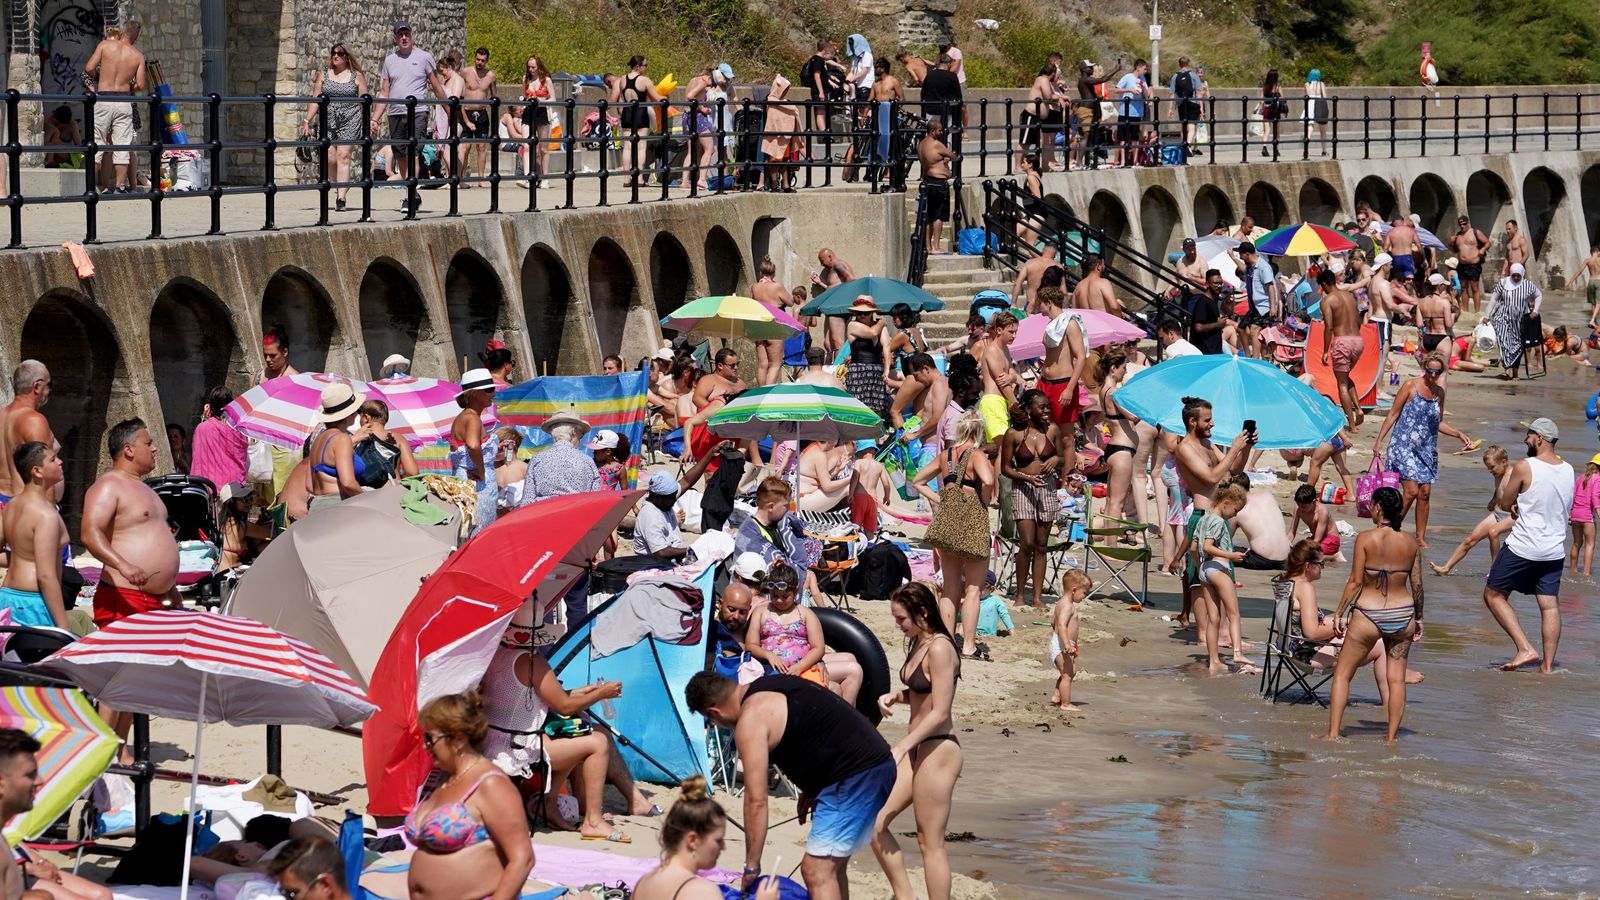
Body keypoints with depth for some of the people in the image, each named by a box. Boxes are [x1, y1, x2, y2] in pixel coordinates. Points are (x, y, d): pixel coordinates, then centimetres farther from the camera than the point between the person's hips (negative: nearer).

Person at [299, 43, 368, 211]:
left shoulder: (357, 76, 6)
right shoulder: (323, 74, 12)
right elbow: (315, 100, 10)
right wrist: (306, 121, 3)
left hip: (349, 121, -2)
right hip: (327, 120, 2)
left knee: (343, 156, -12)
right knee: (329, 158, -8)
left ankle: (341, 199, -15)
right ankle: (342, 184, 20)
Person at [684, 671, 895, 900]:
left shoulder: (750, 720, -11)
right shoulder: (773, 683, 17)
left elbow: (756, 800, -10)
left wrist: (751, 864, -4)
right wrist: (812, 790, 21)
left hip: (854, 777, -10)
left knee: (817, 872, -11)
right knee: (832, 866, 18)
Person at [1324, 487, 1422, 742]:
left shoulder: (1365, 538, -10)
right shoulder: (1410, 542, 1)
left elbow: (1356, 581, -11)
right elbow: (1417, 584, 5)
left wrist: (1340, 613, -3)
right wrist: (1418, 617, 17)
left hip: (1368, 616, -3)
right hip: (1403, 615, 3)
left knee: (1342, 673, 9)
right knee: (1396, 678, 10)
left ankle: (1333, 733, 5)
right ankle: (1392, 737, 11)